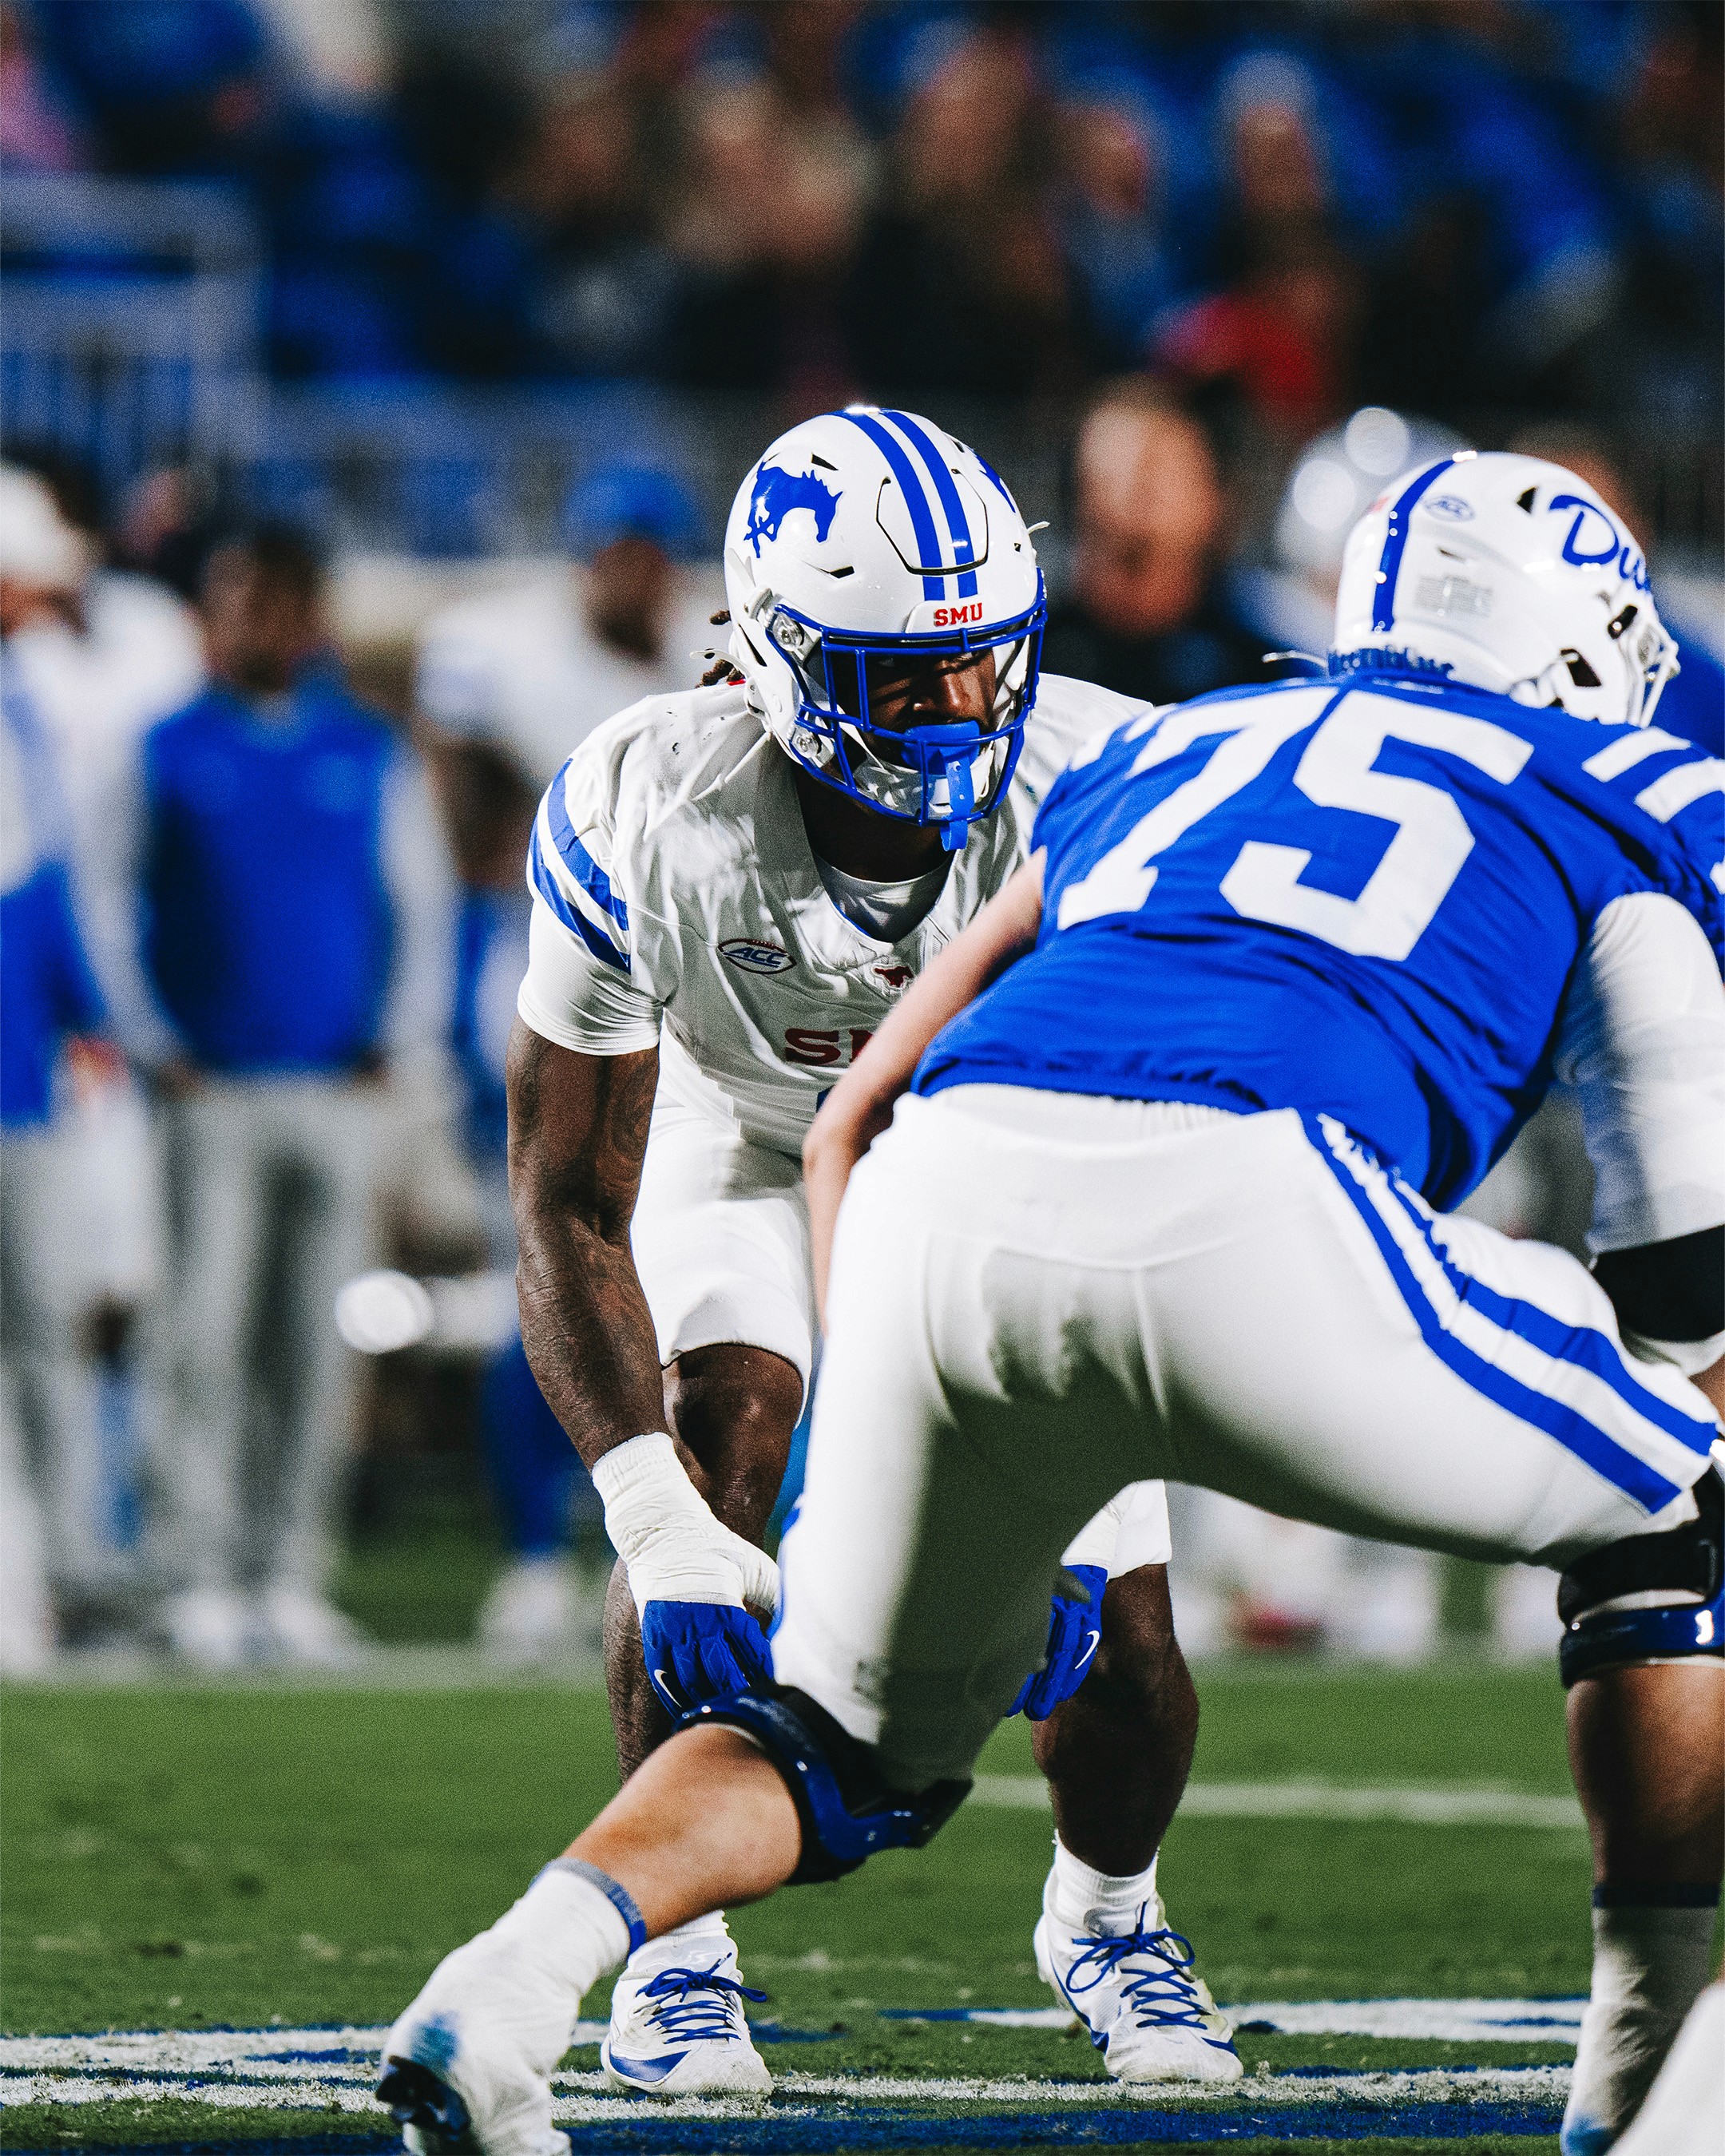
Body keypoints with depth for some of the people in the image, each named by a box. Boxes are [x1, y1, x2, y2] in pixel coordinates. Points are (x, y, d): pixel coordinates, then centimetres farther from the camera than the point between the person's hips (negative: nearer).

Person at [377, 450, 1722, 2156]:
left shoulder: (1154, 757, 37)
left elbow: (853, 1129, 33)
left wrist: (881, 1425, 38)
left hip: (951, 1189, 4)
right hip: (1246, 1213, -4)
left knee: (853, 1745, 24)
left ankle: (499, 1993, -2)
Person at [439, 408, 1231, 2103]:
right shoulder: (646, 817, -34)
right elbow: (571, 1204, -28)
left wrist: (1072, 1499, -38)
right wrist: (660, 1527, -39)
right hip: (747, 1126, 0)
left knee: (1114, 1620, -10)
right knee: (714, 1449, -27)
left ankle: (1108, 1905, 23)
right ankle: (674, 1943, -10)